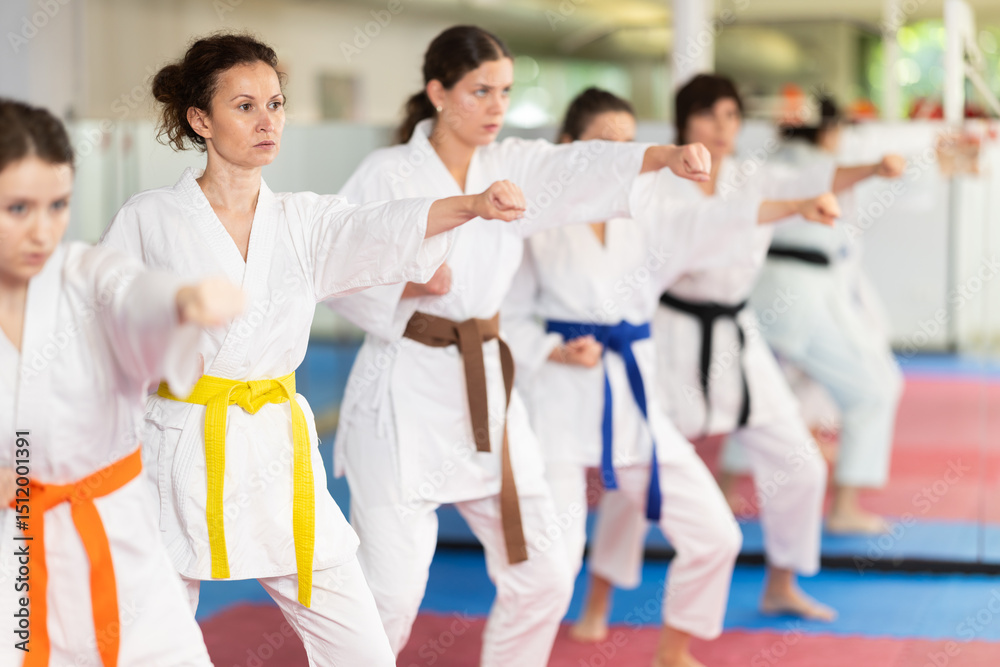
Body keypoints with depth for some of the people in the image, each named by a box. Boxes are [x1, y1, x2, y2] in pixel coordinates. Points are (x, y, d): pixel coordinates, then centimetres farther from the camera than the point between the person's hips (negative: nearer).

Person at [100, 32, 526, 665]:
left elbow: (385, 229, -13)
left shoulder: (305, 221, 6)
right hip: (181, 458, -3)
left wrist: (473, 204, -32)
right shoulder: (148, 220, -3)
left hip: (280, 458, 3)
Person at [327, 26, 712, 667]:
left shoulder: (513, 168, 6)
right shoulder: (388, 174, -7)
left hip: (486, 391, 5)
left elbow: (584, 164, -12)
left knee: (542, 576, 7)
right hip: (404, 394, -5)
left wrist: (668, 155, -29)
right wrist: (407, 285, -23)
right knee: (392, 589, -7)